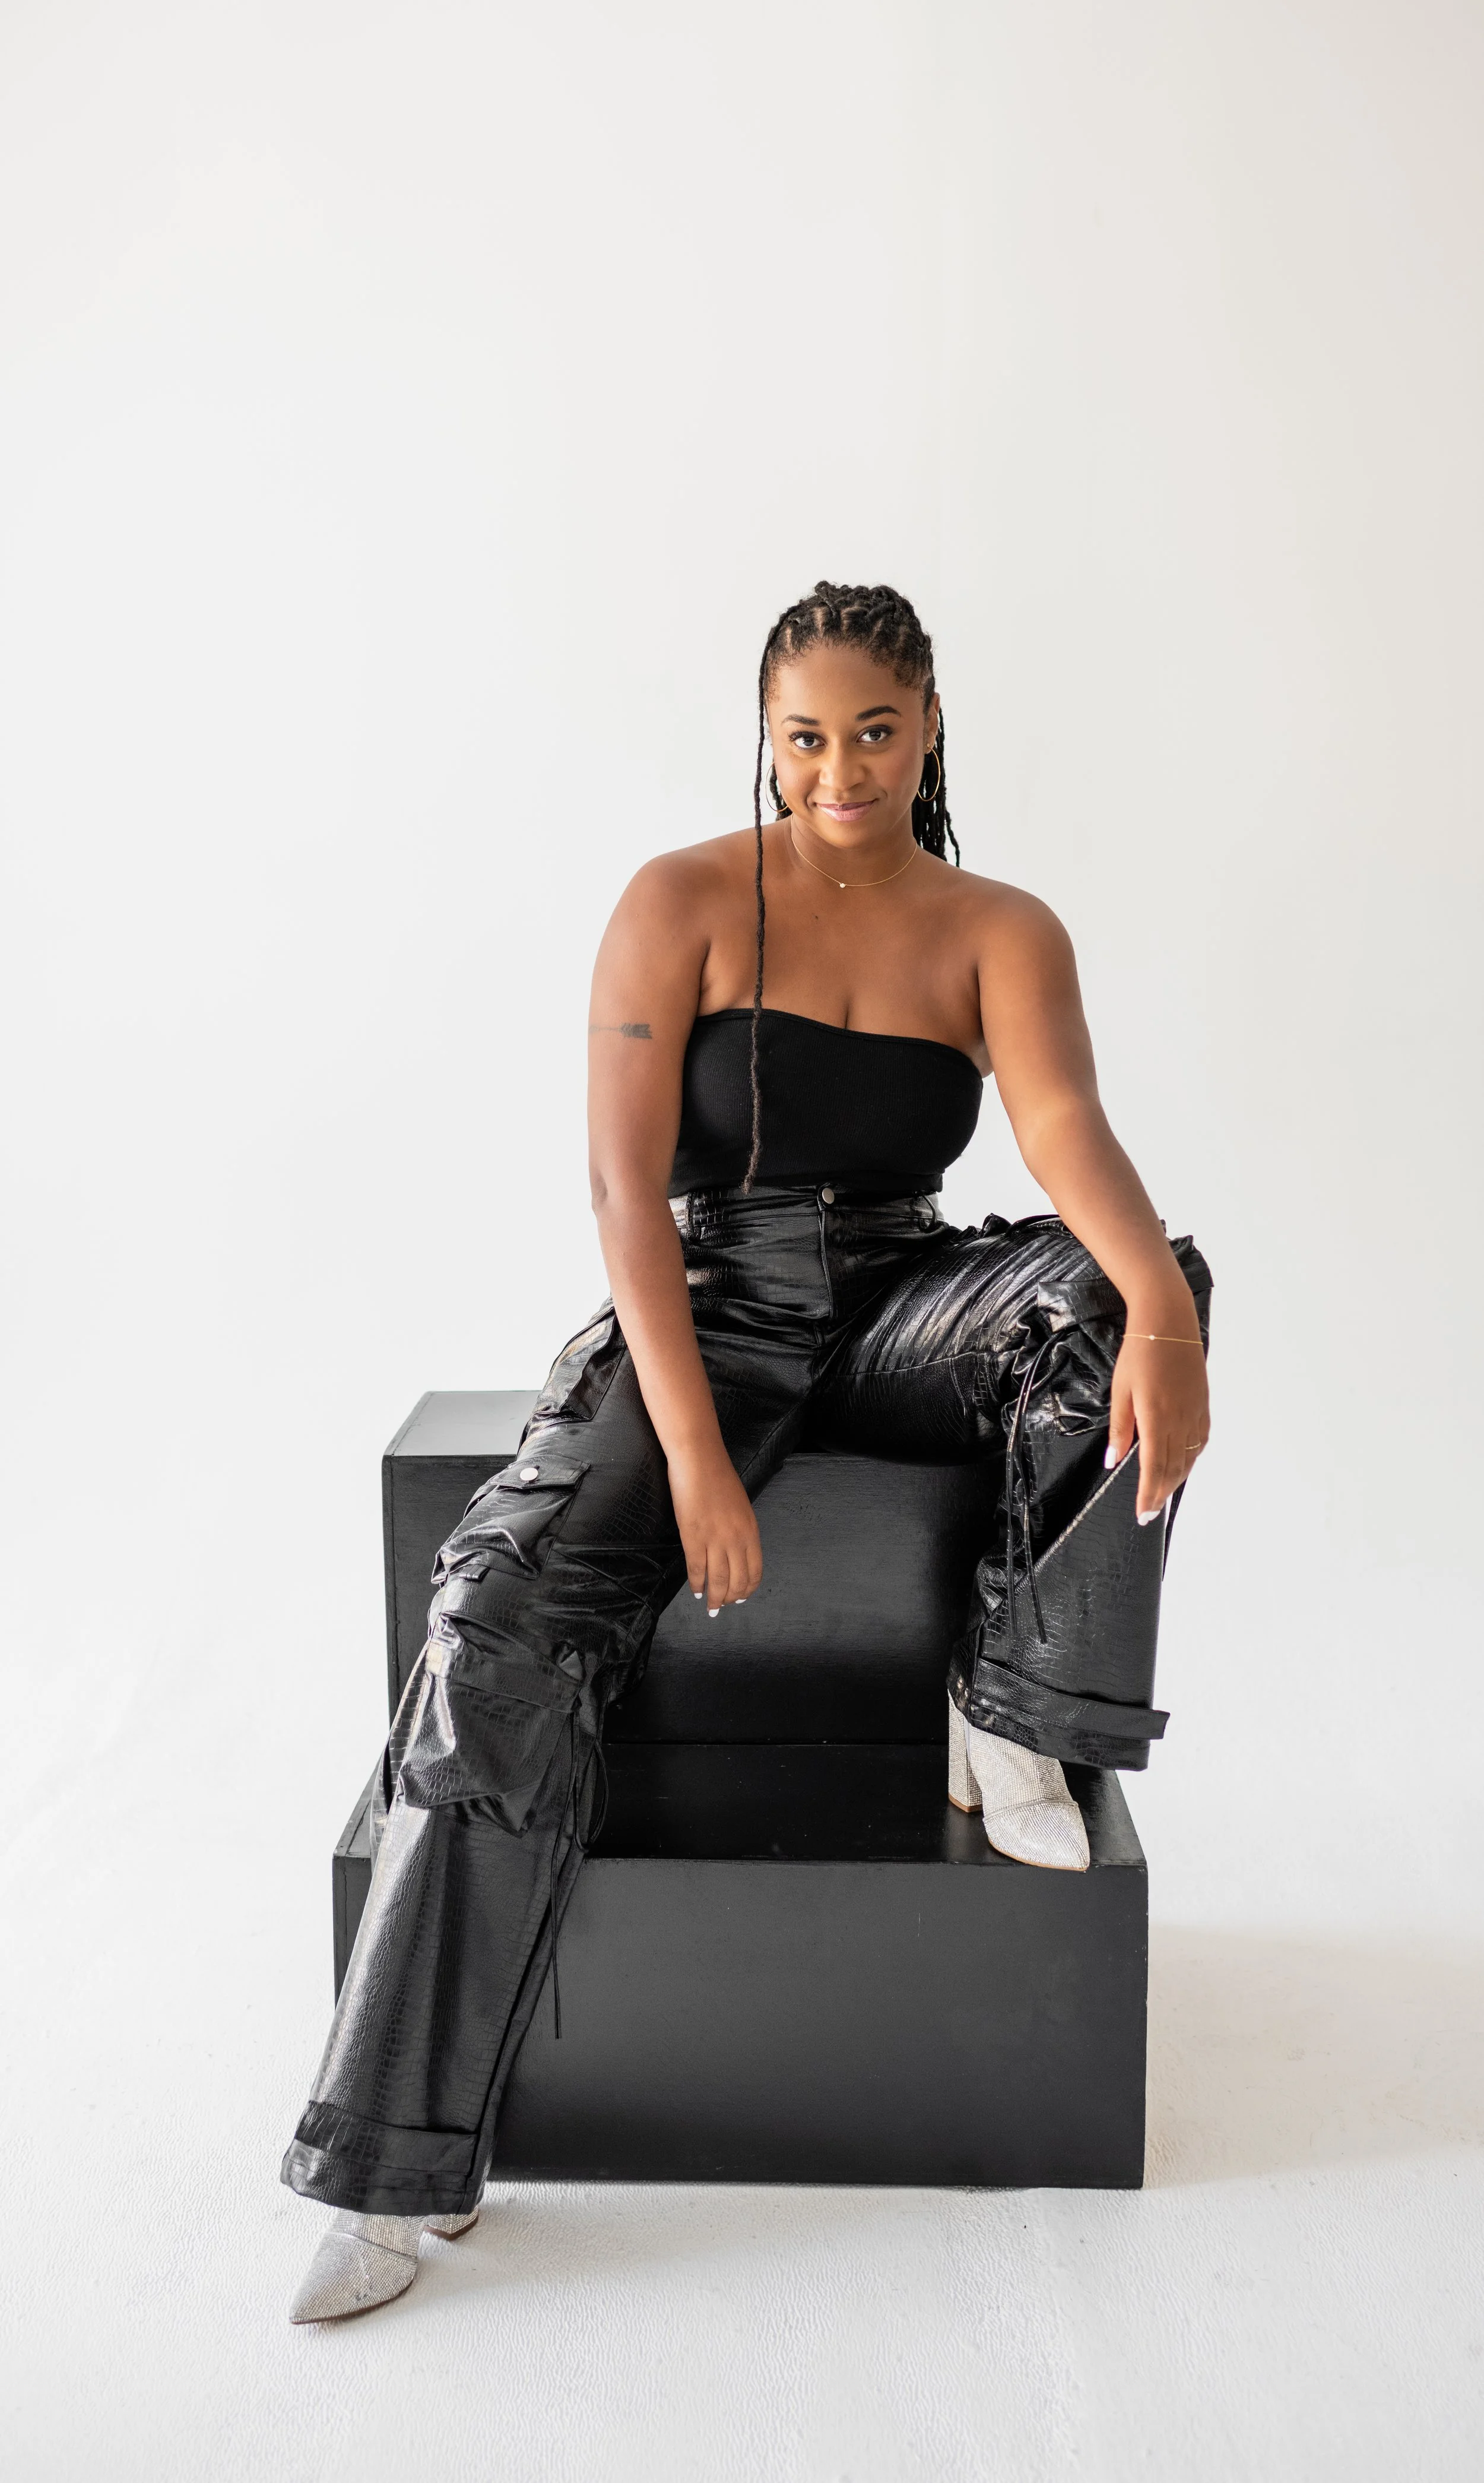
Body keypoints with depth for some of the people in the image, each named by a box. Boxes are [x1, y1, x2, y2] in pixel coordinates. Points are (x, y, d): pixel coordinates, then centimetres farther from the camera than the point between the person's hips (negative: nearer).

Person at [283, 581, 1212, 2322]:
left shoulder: (999, 933, 0)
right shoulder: (684, 903, -6)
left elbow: (1068, 1131, -19)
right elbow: (626, 1184, -14)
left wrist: (1160, 1309, -43)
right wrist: (694, 1451, -26)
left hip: (902, 1311, 2)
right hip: (708, 1312, -2)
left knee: (1112, 1291, -29)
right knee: (509, 1613, -25)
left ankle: (1012, 1722, -11)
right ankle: (405, 2164, -17)